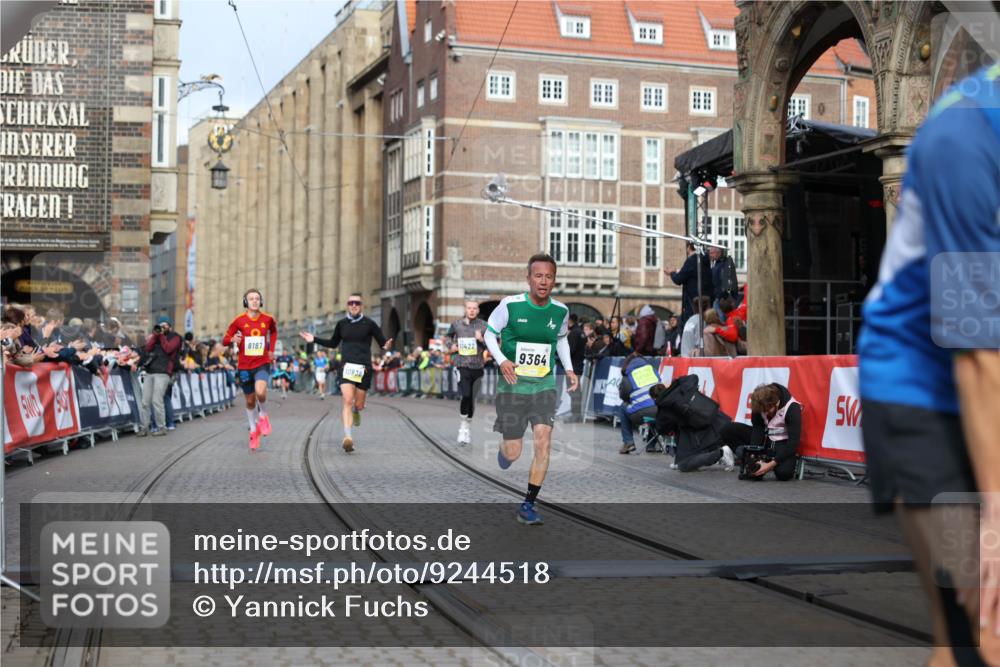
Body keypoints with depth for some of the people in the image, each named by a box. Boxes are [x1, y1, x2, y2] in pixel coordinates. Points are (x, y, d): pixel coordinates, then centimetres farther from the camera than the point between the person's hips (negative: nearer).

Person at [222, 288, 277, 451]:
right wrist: (232, 340, -22)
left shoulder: (268, 319, -1)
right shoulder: (239, 320, -5)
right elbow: (225, 340, 0)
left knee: (260, 391, -27)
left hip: (262, 363, -1)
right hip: (244, 366, 1)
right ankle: (253, 431, 31)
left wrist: (271, 349, 12)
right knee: (250, 401, 11)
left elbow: (273, 331, 23)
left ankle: (264, 415, 4)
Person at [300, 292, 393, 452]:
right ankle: (348, 438, -20)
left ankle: (355, 411, 47)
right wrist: (314, 339, 14)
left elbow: (382, 341, 1)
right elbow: (333, 343, 23)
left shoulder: (369, 324, -1)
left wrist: (386, 345, -22)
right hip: (347, 367, 1)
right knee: (348, 401, -17)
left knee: (358, 405, 7)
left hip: (364, 368, -1)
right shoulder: (342, 324, 8)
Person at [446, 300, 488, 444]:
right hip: (462, 366, -2)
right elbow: (448, 337, 23)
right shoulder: (456, 324, 4)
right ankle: (463, 426, -1)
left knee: (472, 399, 10)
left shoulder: (483, 326, 2)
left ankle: (468, 427, 28)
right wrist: (452, 346, 3)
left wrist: (482, 340, -15)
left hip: (477, 367, 2)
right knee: (466, 396, -18)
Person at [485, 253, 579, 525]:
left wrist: (569, 369, 7)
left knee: (543, 442, -14)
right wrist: (502, 360, -18)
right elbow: (490, 334, 0)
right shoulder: (510, 305, -12)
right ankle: (504, 447, 42)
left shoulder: (561, 311, -1)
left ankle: (528, 505, -1)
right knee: (513, 453, 1)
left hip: (544, 385, 2)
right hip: (513, 384, -2)